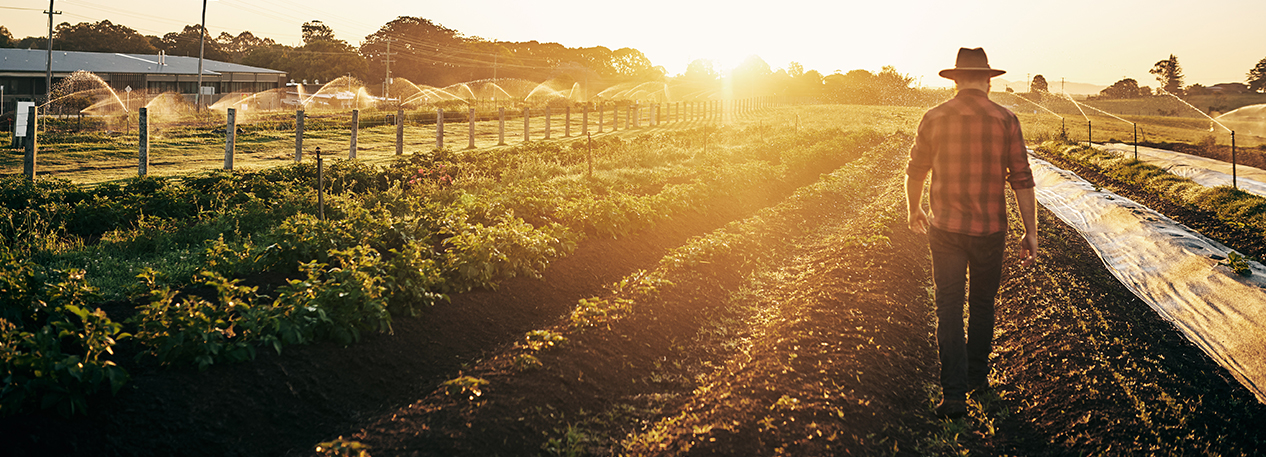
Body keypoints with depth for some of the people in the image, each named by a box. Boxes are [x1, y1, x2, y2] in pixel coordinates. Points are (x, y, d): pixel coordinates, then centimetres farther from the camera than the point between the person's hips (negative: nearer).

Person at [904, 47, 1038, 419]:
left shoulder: (934, 118, -3)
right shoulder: (1005, 120, -6)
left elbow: (915, 172, 8)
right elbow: (1022, 180, -6)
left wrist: (914, 210, 25)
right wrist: (1031, 233, 0)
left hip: (945, 228, 0)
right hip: (990, 230, 0)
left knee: (949, 310, 4)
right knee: (982, 304, 19)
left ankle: (954, 393, -3)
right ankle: (977, 375, 34)